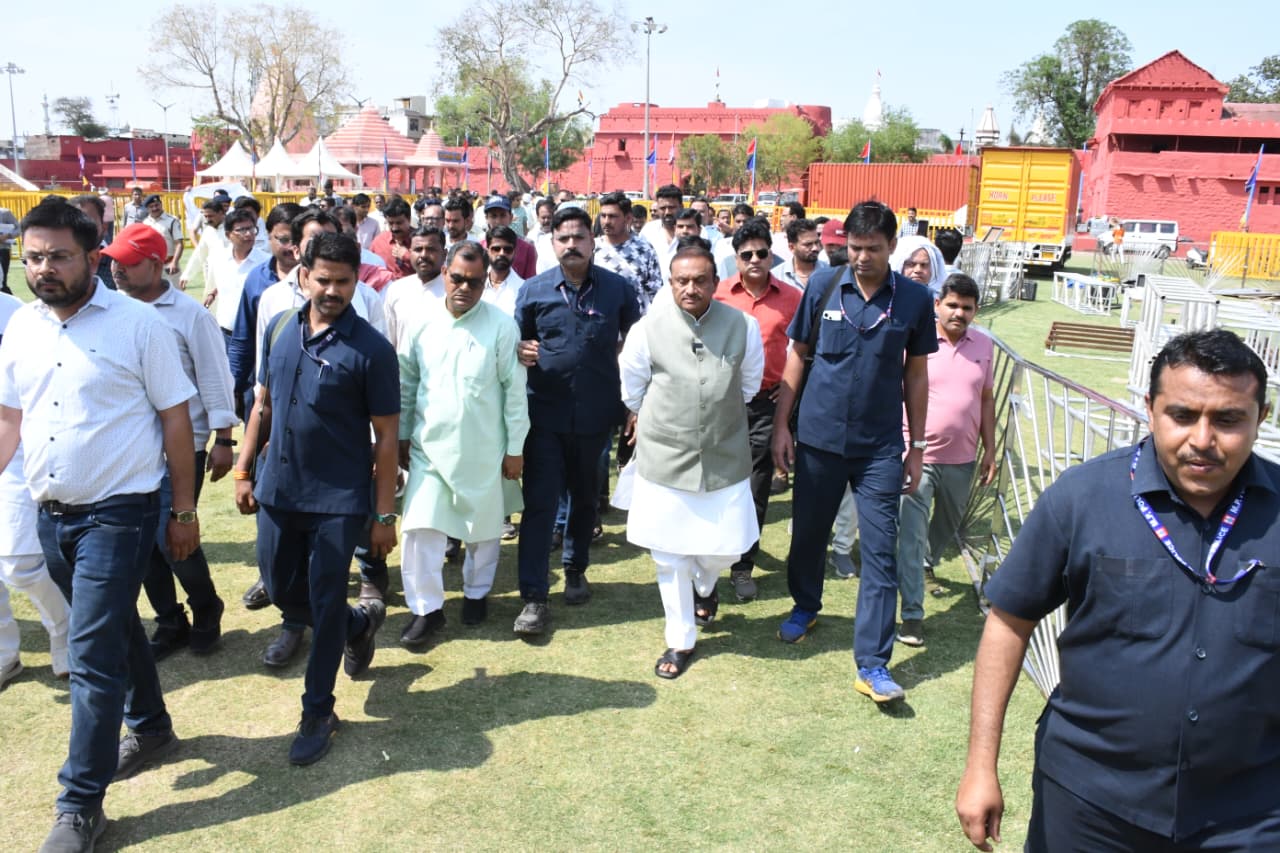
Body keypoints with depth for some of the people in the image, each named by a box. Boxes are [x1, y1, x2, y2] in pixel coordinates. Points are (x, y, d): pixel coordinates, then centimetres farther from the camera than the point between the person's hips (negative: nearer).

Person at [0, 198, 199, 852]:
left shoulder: (137, 324, -11)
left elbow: (175, 418, -8)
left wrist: (184, 511, -7)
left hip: (117, 513, -6)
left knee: (93, 655, -4)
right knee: (115, 628, 21)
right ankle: (151, 728, 42)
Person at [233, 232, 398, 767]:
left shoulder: (372, 350, -13)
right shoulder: (279, 328, 2)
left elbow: (386, 435, -11)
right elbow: (263, 404, 12)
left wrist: (385, 515, -11)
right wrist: (244, 470, 10)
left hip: (338, 501, -5)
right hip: (277, 490, 6)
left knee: (325, 605, 3)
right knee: (282, 592, 16)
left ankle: (317, 713, 22)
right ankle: (359, 622, 44)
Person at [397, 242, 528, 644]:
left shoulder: (501, 325, -10)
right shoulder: (423, 320, -2)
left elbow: (515, 390, -6)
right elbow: (407, 381, 7)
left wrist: (515, 448, -4)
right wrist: (401, 436, 8)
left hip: (483, 449, -1)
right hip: (429, 445, 2)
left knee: (484, 526, 13)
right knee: (419, 526, -2)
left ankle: (477, 592, 36)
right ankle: (426, 608, 13)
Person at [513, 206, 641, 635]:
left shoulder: (619, 289, -2)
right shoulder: (534, 289, -1)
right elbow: (516, 341, 8)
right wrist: (521, 352, -16)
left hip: (595, 413, 1)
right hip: (545, 412, -1)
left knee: (585, 497, 17)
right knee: (539, 503, -4)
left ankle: (575, 569, 38)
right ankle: (534, 597, 2)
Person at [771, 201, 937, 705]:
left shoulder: (914, 299, -3)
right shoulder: (823, 286, -4)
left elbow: (916, 374, 4)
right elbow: (797, 356, 3)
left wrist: (917, 447, 5)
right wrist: (781, 426, 0)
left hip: (880, 447, -1)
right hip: (818, 437, 1)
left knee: (880, 552, -1)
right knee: (808, 532, 15)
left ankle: (872, 663, 7)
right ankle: (805, 606, 43)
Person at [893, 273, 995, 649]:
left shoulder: (984, 345, 5)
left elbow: (986, 399, 13)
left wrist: (990, 449, 10)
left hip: (962, 459, 5)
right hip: (918, 456, -5)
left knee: (949, 523, 24)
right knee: (912, 536, -6)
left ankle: (925, 564, 52)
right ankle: (912, 614, -2)